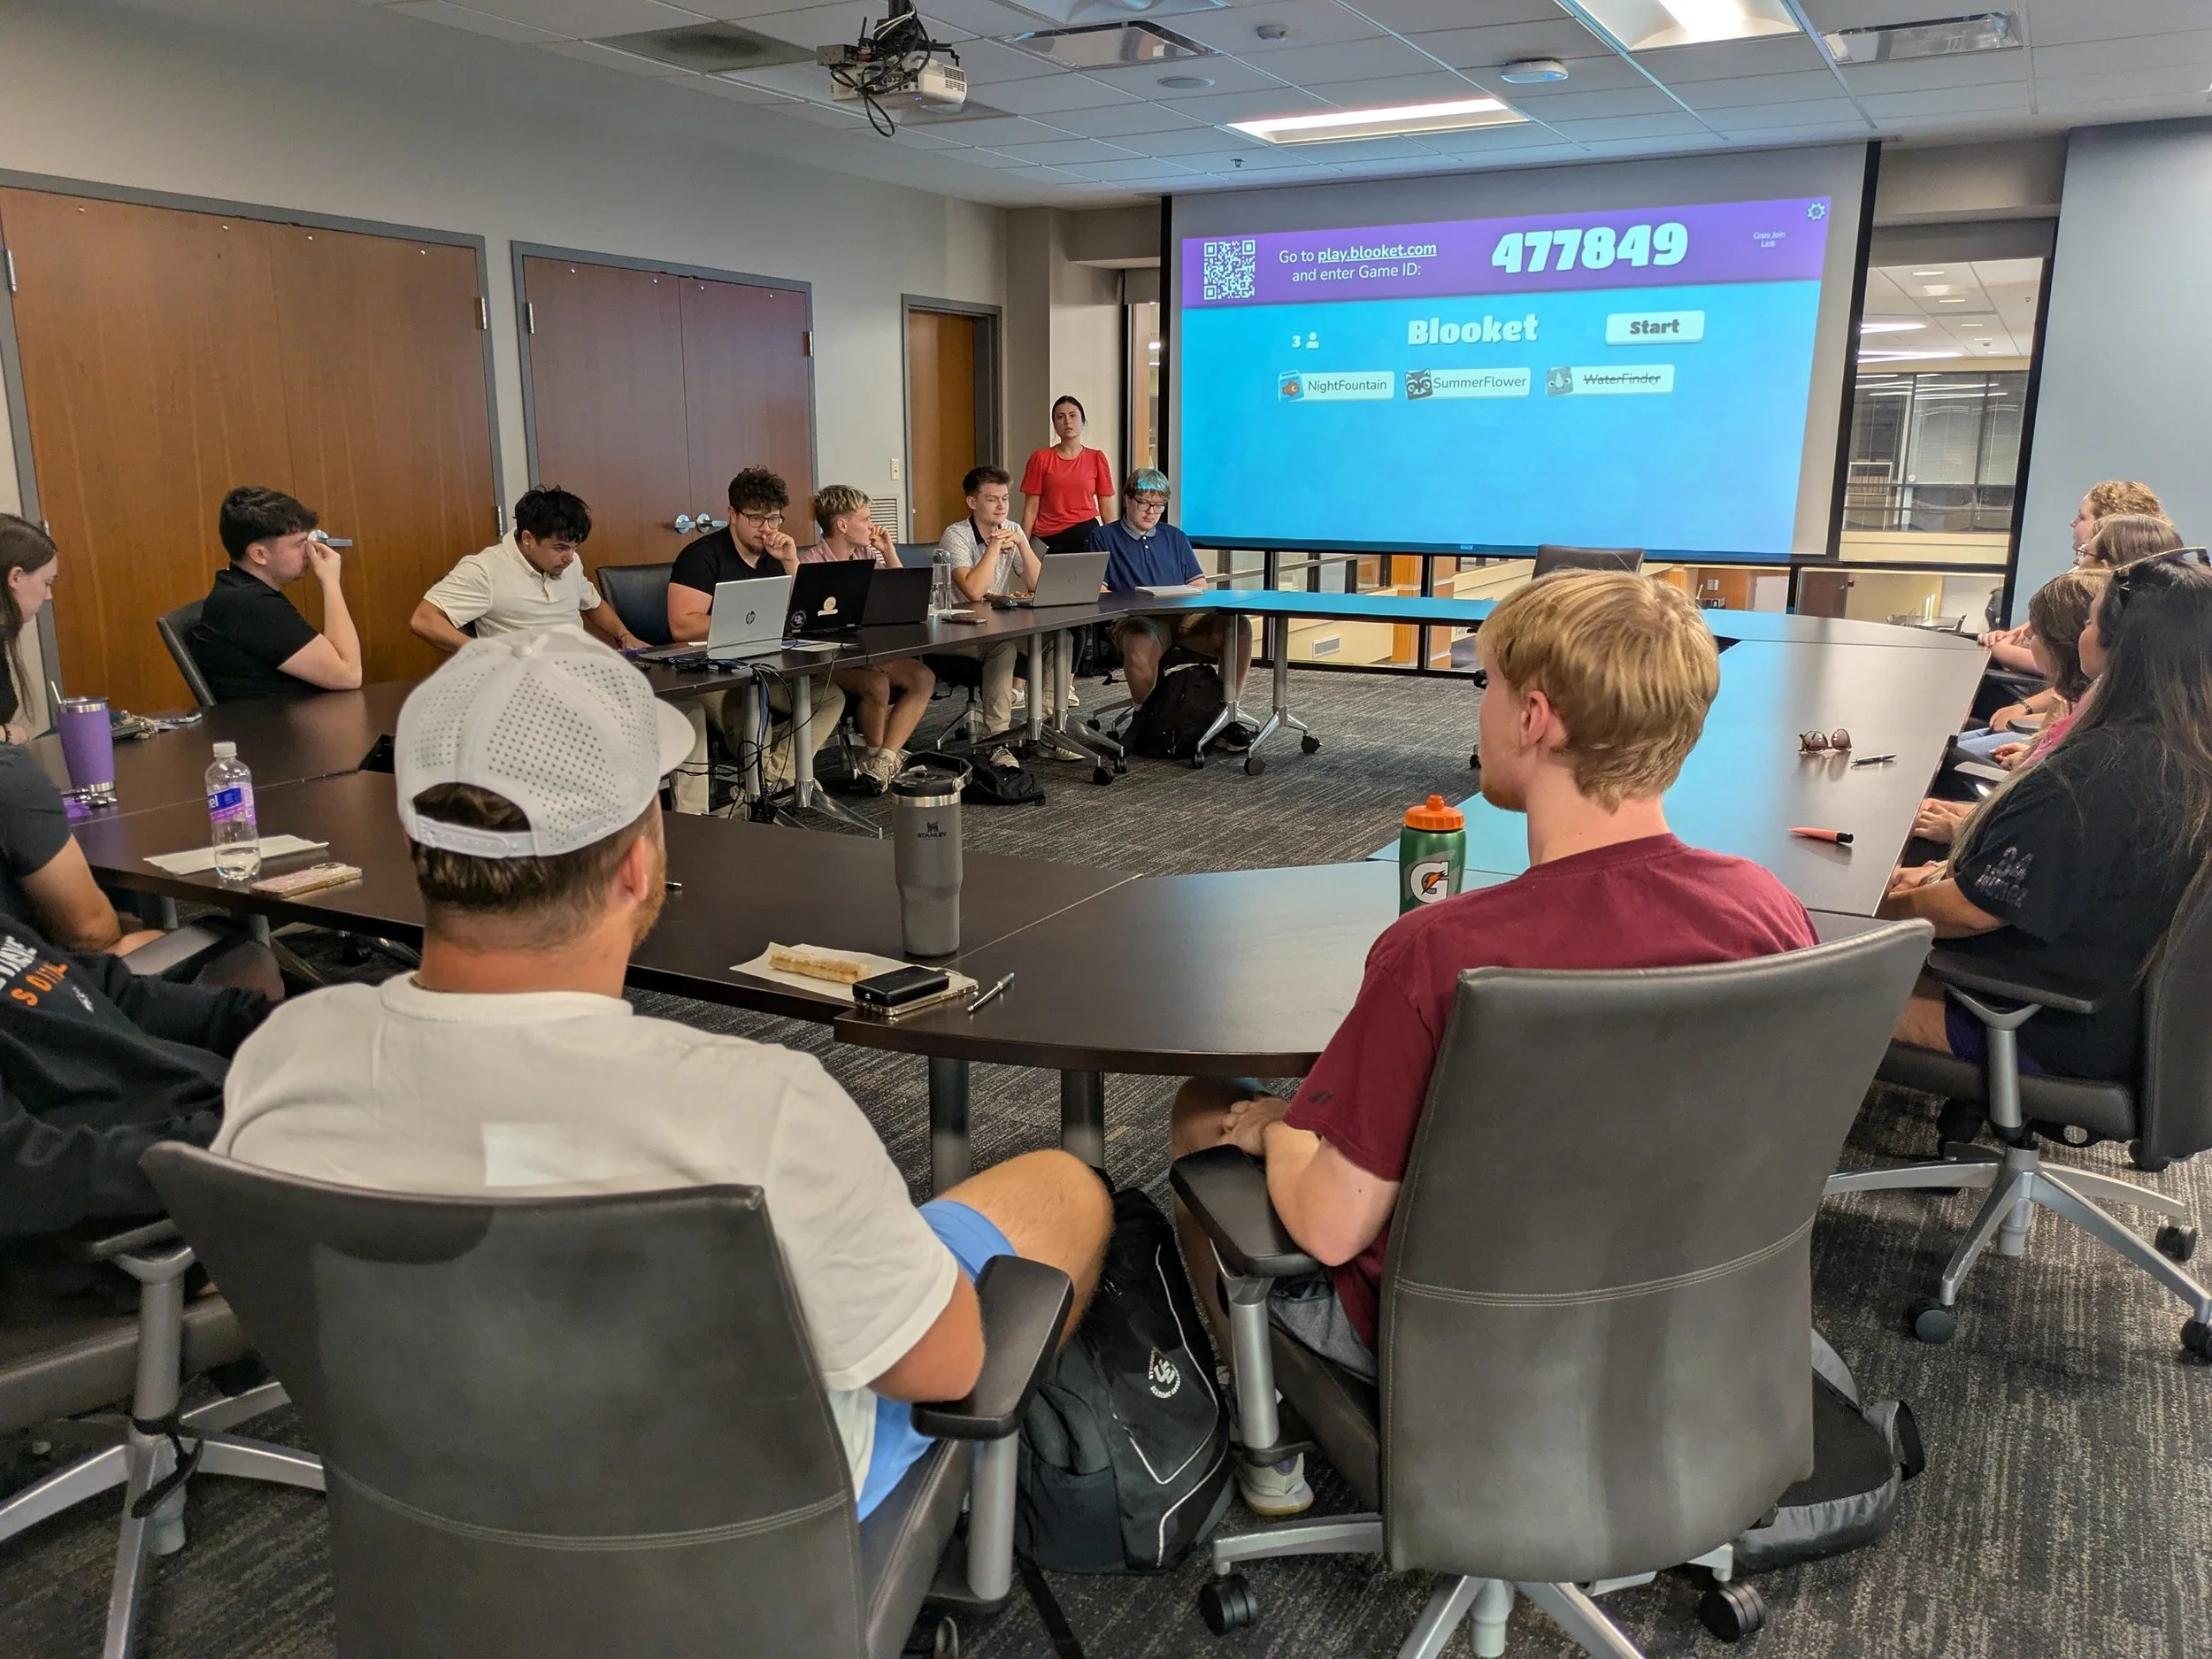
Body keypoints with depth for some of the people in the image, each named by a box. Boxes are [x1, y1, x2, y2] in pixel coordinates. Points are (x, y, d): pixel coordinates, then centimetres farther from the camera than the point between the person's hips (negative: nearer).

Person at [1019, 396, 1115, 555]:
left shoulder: (1096, 458, 5)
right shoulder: (1041, 458, 4)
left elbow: (1107, 509, 5)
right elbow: (1031, 509, 2)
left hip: (1086, 537, 0)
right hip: (1048, 540, 0)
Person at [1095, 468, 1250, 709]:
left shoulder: (1175, 537, 27)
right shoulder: (1104, 537, 14)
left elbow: (1200, 585, 21)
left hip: (1183, 615, 4)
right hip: (1135, 619, -4)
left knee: (1239, 627, -24)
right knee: (1142, 646, -42)